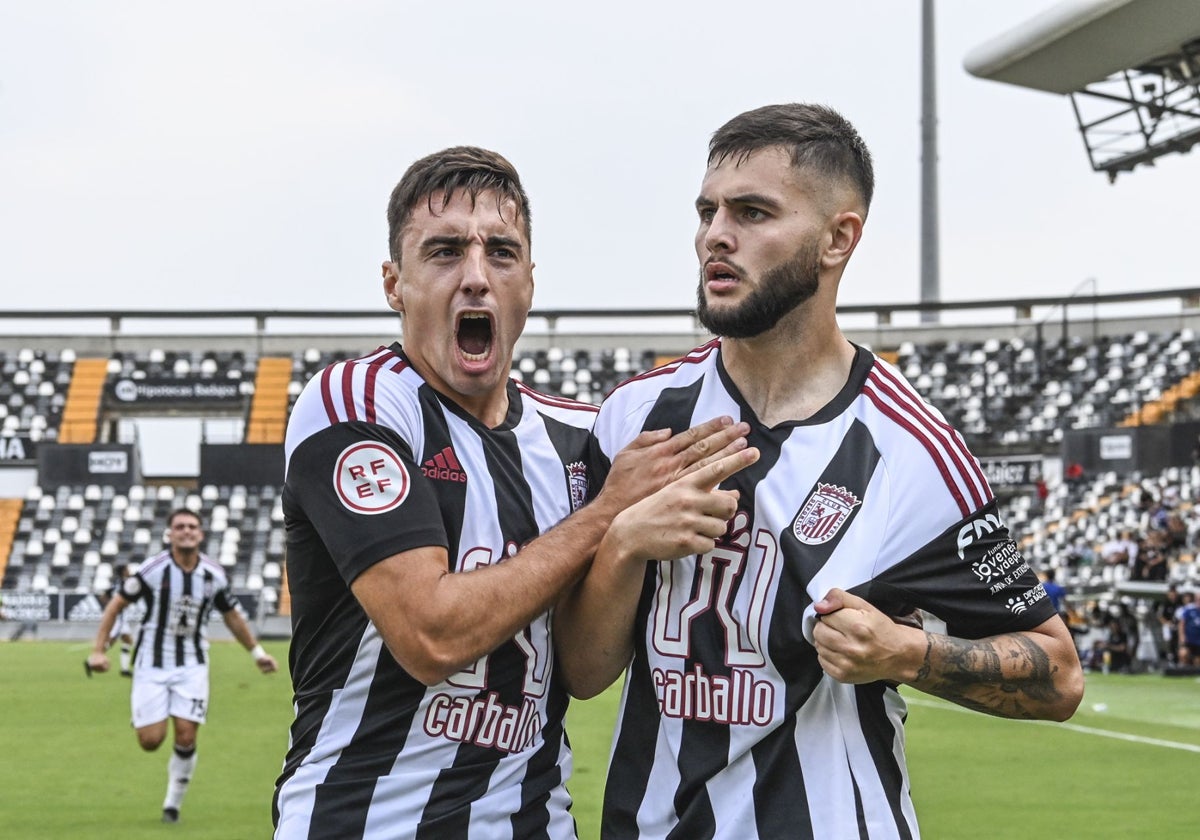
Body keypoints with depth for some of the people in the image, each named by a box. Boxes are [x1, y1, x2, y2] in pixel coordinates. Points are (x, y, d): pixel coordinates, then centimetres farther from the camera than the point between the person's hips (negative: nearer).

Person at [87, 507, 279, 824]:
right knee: (151, 741, -8)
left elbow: (232, 616, 14)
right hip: (152, 664, -2)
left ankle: (173, 803, 12)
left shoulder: (214, 575, -2)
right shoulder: (153, 569, -13)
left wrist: (257, 652, 16)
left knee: (186, 738, -8)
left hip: (192, 667, 2)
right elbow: (116, 605, -6)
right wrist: (99, 650, -12)